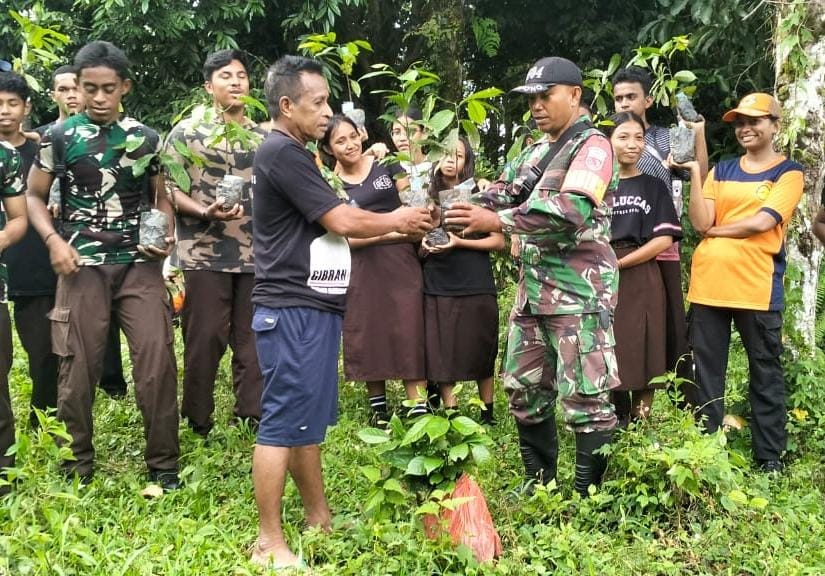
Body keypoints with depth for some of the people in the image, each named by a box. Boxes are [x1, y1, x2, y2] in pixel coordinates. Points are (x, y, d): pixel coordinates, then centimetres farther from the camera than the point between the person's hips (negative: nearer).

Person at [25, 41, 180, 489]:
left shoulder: (146, 139, 6)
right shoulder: (59, 137, 2)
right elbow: (34, 196, 7)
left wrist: (167, 235, -5)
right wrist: (53, 240, -10)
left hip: (140, 264, 1)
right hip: (83, 266, -1)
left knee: (156, 360, -4)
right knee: (78, 366, 4)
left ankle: (163, 463, 10)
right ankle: (77, 464, 21)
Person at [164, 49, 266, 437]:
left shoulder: (264, 136, 14)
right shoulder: (187, 132, 1)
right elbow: (167, 189, -3)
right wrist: (206, 212, -18)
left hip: (257, 254, 4)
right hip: (205, 254, -4)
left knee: (254, 339, 7)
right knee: (205, 339, 0)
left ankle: (252, 418, 18)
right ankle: (198, 421, 14)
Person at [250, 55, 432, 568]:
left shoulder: (299, 156, 20)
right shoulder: (281, 153, -14)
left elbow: (330, 230, 20)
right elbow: (342, 221, -15)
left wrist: (400, 232, 13)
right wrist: (396, 220, 1)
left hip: (316, 307, 10)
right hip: (293, 311, -10)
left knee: (310, 421, 16)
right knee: (283, 422, -6)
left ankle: (320, 520, 26)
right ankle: (269, 543, 0)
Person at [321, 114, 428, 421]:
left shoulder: (386, 165, 3)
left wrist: (419, 231, -13)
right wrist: (391, 233, -16)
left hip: (401, 261, 0)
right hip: (362, 268, 1)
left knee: (409, 333, -6)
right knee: (368, 336, 7)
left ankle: (419, 411, -5)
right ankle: (378, 411, 21)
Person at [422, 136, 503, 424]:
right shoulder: (428, 199, 10)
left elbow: (499, 241, -2)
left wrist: (459, 243, -14)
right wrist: (425, 247, -3)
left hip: (476, 287, -2)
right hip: (437, 289, 2)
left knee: (481, 353, 3)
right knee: (441, 354, -1)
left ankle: (488, 414, 13)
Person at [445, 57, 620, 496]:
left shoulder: (592, 147, -9)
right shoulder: (534, 153, 18)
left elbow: (570, 211, -24)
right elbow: (498, 195, 13)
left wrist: (496, 221, -27)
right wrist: (465, 210, -10)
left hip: (579, 293, -9)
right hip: (532, 291, 9)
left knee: (585, 399, -5)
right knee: (525, 392, 15)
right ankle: (538, 489, 29)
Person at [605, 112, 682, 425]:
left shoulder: (654, 187, 7)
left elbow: (664, 238, -3)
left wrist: (619, 262, -11)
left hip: (641, 282, -1)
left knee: (642, 354, -3)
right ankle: (617, 423, 13)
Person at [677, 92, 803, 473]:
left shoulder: (788, 172, 4)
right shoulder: (721, 171, 15)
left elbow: (761, 223, -12)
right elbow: (700, 223, 1)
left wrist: (714, 230, -2)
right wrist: (695, 174, -6)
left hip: (757, 288, -4)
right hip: (707, 285, 4)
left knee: (765, 373, 6)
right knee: (706, 372, 7)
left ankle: (770, 457, 14)